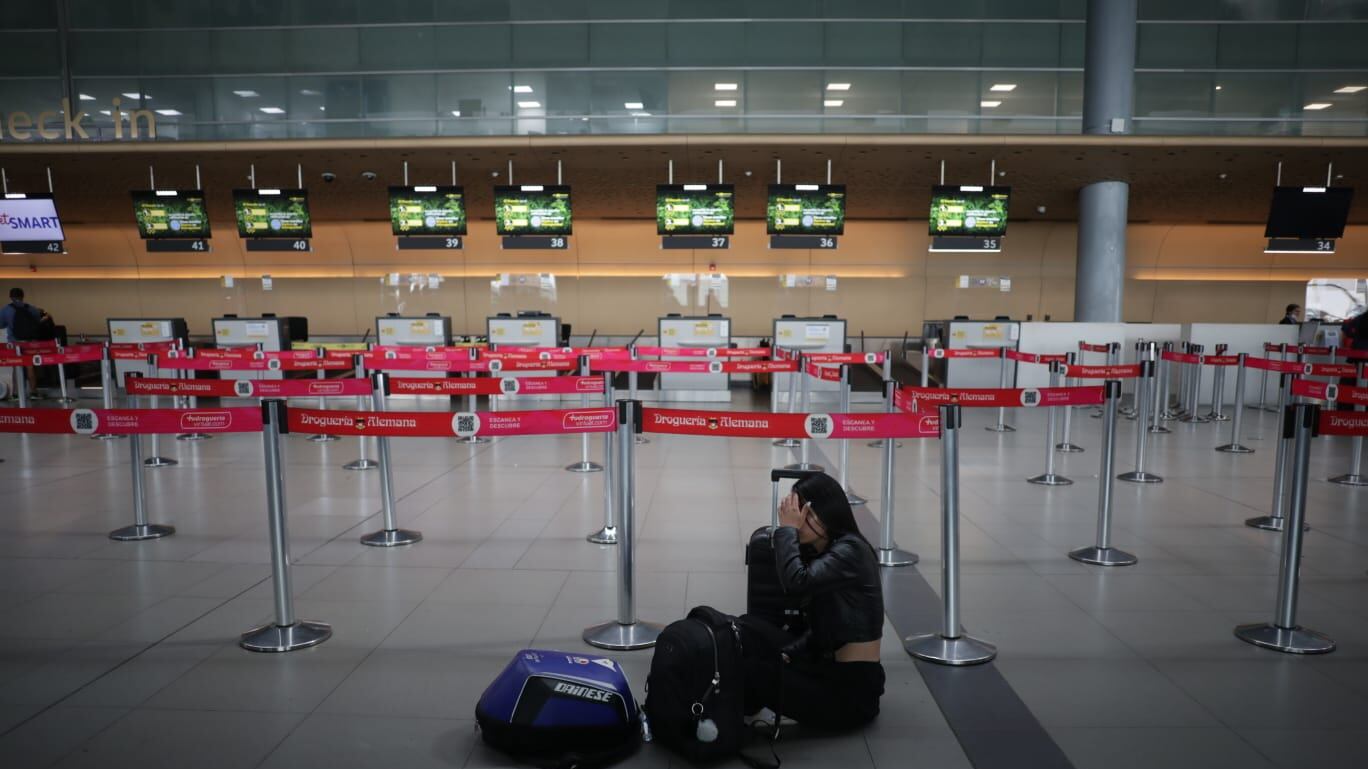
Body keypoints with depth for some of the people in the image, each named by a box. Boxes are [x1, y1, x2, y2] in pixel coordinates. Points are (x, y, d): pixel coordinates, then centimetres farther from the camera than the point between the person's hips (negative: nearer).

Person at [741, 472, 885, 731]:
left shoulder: (850, 550, -17)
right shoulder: (819, 552, 10)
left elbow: (798, 581, -34)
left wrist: (787, 528, -21)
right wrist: (787, 653, 0)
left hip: (853, 688, -9)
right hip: (826, 668, 9)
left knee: (752, 671, -15)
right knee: (749, 628, -2)